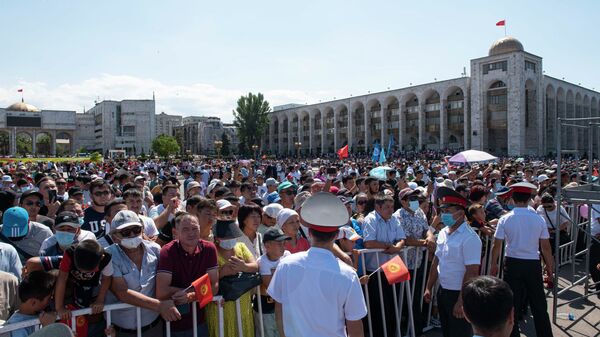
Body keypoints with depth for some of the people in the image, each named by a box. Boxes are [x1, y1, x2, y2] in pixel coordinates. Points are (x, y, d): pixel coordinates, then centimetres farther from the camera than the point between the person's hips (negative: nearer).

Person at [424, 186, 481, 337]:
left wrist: (461, 302, -22)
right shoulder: (443, 233, 3)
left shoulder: (469, 238, -20)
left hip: (459, 294, -7)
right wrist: (428, 288, 12)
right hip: (442, 291, 7)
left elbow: (471, 272, -22)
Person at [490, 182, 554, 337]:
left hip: (512, 263, -1)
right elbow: (546, 247, -2)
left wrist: (494, 264, 7)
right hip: (533, 264, 1)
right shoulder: (539, 219, -7)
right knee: (539, 304, 15)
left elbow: (497, 245, -7)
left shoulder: (505, 219, -9)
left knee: (512, 304, 10)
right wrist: (550, 266, 12)